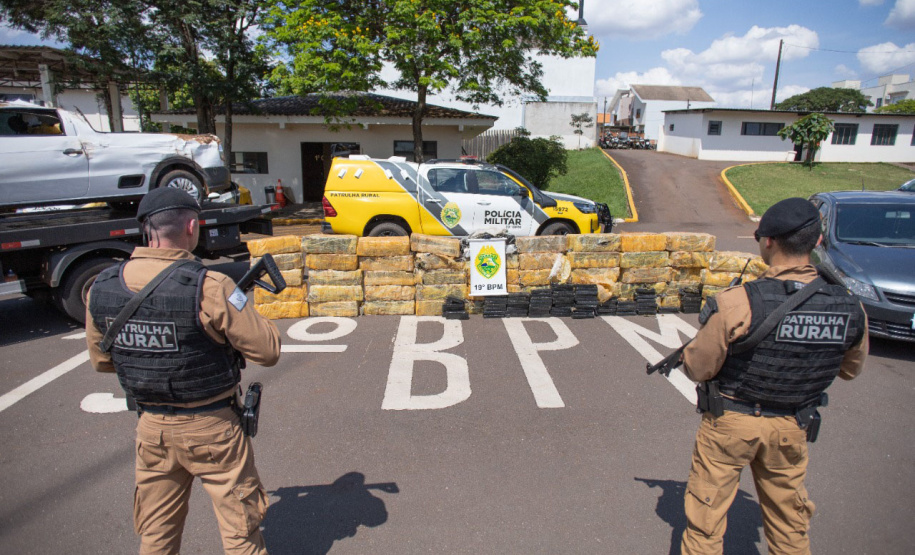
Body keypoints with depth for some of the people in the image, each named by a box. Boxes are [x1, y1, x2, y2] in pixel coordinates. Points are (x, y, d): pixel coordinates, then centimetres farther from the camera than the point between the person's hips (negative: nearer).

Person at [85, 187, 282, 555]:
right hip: (210, 428, -5)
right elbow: (268, 351, -19)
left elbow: (101, 360, 9)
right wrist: (242, 307, -3)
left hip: (151, 428, 5)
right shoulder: (208, 288, -24)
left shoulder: (101, 289, -5)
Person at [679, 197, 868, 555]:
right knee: (789, 522, 26)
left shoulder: (737, 304, -26)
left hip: (730, 422, -4)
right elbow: (851, 369, 8)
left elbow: (698, 369, -17)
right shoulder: (851, 308, -10)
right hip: (791, 429, 4)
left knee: (706, 520, 14)